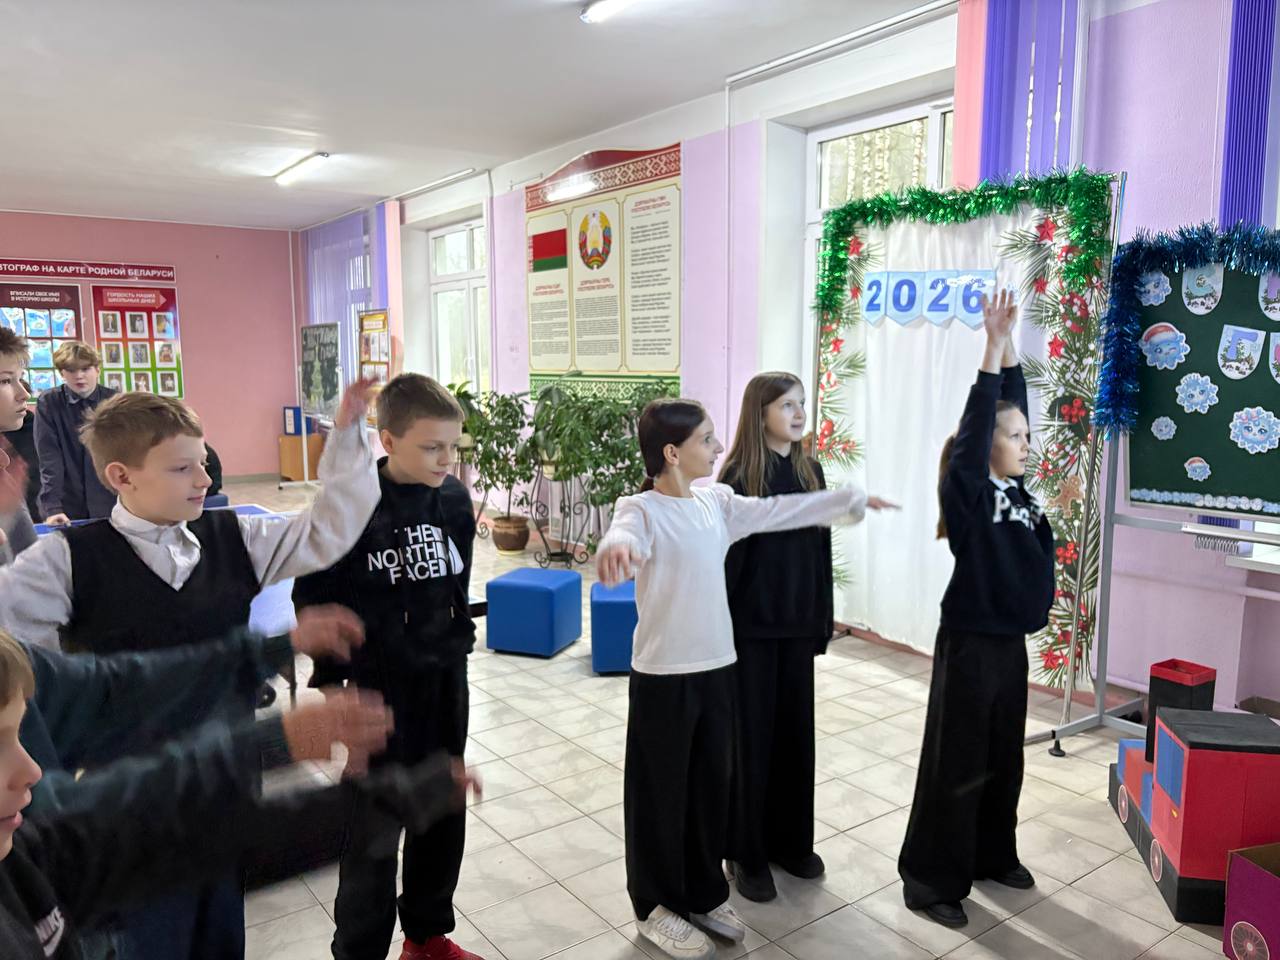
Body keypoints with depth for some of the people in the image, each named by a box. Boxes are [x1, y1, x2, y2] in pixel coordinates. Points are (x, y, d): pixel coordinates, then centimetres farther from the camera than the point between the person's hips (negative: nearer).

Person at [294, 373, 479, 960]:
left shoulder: (454, 498, -3)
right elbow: (315, 596, -9)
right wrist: (329, 677, -6)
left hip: (445, 677, 5)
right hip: (379, 686, -5)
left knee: (443, 813, 17)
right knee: (375, 825, 6)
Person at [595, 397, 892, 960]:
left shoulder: (717, 503, 5)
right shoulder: (642, 509, -16)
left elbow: (781, 511, 16)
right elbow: (624, 534, -39)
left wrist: (851, 499, 23)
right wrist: (615, 551, -64)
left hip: (717, 668, 7)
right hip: (663, 676, -7)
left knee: (711, 786, 19)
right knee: (660, 793, 10)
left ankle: (703, 894, 39)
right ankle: (656, 907, 30)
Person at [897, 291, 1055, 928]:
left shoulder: (1015, 487, 4)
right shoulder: (967, 491, -15)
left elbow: (1012, 404, 6)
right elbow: (976, 422, -25)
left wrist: (1010, 342, 1)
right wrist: (993, 344, -23)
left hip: (1011, 641, 8)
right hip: (970, 644, -8)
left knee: (1004, 759, 19)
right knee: (957, 764, 2)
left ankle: (993, 857, 38)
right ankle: (931, 880, 15)